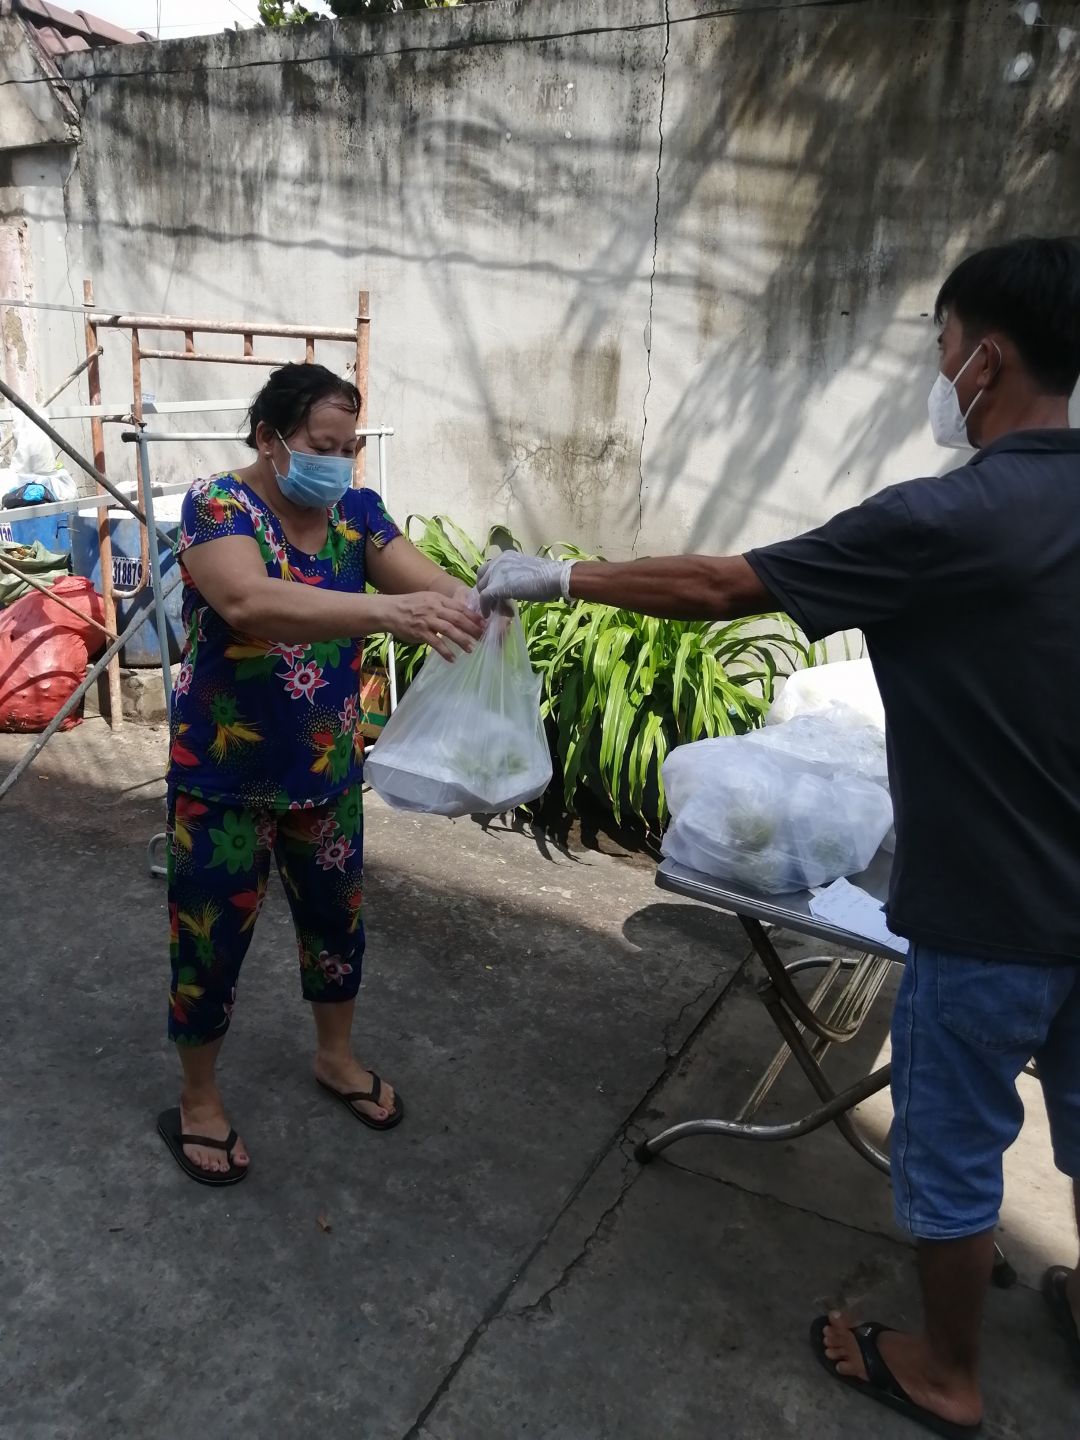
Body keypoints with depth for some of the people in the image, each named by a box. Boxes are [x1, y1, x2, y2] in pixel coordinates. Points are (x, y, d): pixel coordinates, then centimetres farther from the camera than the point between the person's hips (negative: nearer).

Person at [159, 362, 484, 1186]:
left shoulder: (355, 511, -1)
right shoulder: (217, 505, -18)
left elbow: (428, 581, -15)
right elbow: (251, 602, -38)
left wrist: (472, 605, -39)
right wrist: (387, 612, -51)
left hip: (328, 771, 5)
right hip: (225, 778, -5)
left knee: (336, 916, 19)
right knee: (211, 939, 8)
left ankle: (336, 1057, 43)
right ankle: (198, 1102, 31)